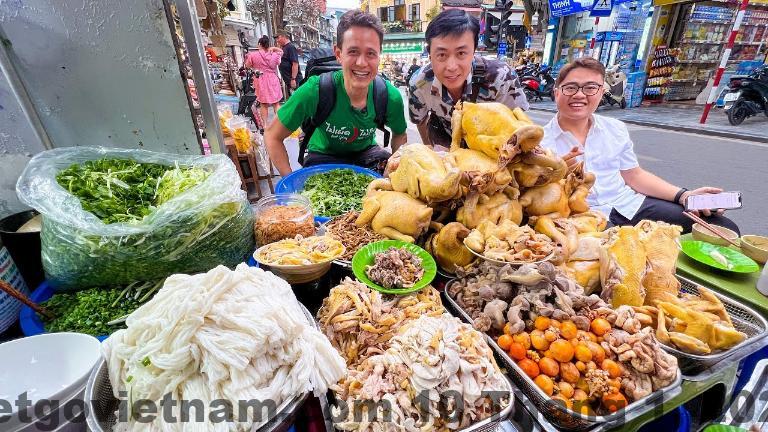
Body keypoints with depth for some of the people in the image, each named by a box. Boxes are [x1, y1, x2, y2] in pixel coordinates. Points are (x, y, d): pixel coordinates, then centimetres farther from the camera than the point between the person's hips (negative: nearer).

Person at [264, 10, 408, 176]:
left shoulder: (391, 97, -21)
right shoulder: (315, 90, -29)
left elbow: (399, 135, 1)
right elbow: (272, 136, -17)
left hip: (366, 152, 2)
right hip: (323, 155, -2)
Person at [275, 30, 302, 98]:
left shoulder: (291, 47, -14)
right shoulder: (284, 48, 15)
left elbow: (295, 64, -22)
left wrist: (293, 79, -26)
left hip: (293, 80, -10)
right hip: (287, 80, 10)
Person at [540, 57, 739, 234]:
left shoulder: (616, 129, 11)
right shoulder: (541, 141, -5)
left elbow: (634, 175, 16)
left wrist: (683, 195, 5)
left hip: (631, 206, 6)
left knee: (724, 228, 0)